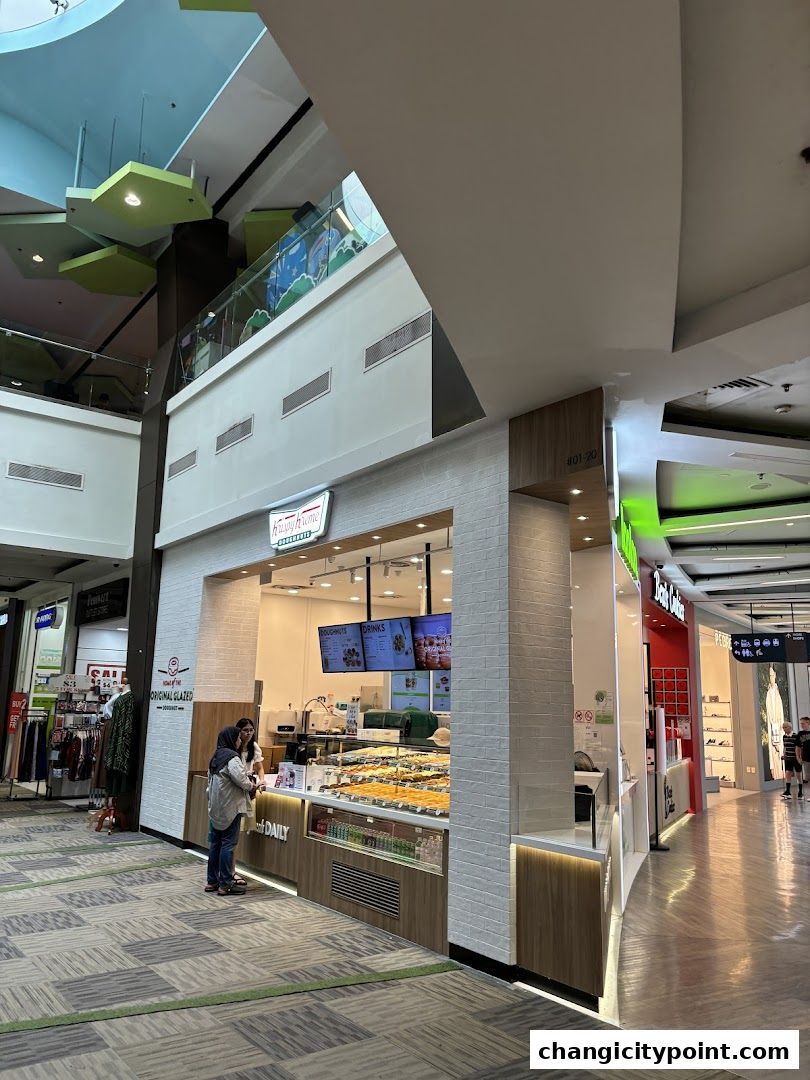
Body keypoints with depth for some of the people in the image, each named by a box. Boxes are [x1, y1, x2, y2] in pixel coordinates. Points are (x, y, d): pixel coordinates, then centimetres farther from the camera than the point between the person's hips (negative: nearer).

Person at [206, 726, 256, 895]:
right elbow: (241, 779, -25)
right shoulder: (232, 757, -16)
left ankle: (212, 881, 22)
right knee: (228, 844, -2)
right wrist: (252, 787, -4)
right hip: (230, 807, -9)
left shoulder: (216, 757, 13)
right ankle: (225, 885, 3)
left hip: (216, 808, 9)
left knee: (215, 843, 14)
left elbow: (211, 782, 17)